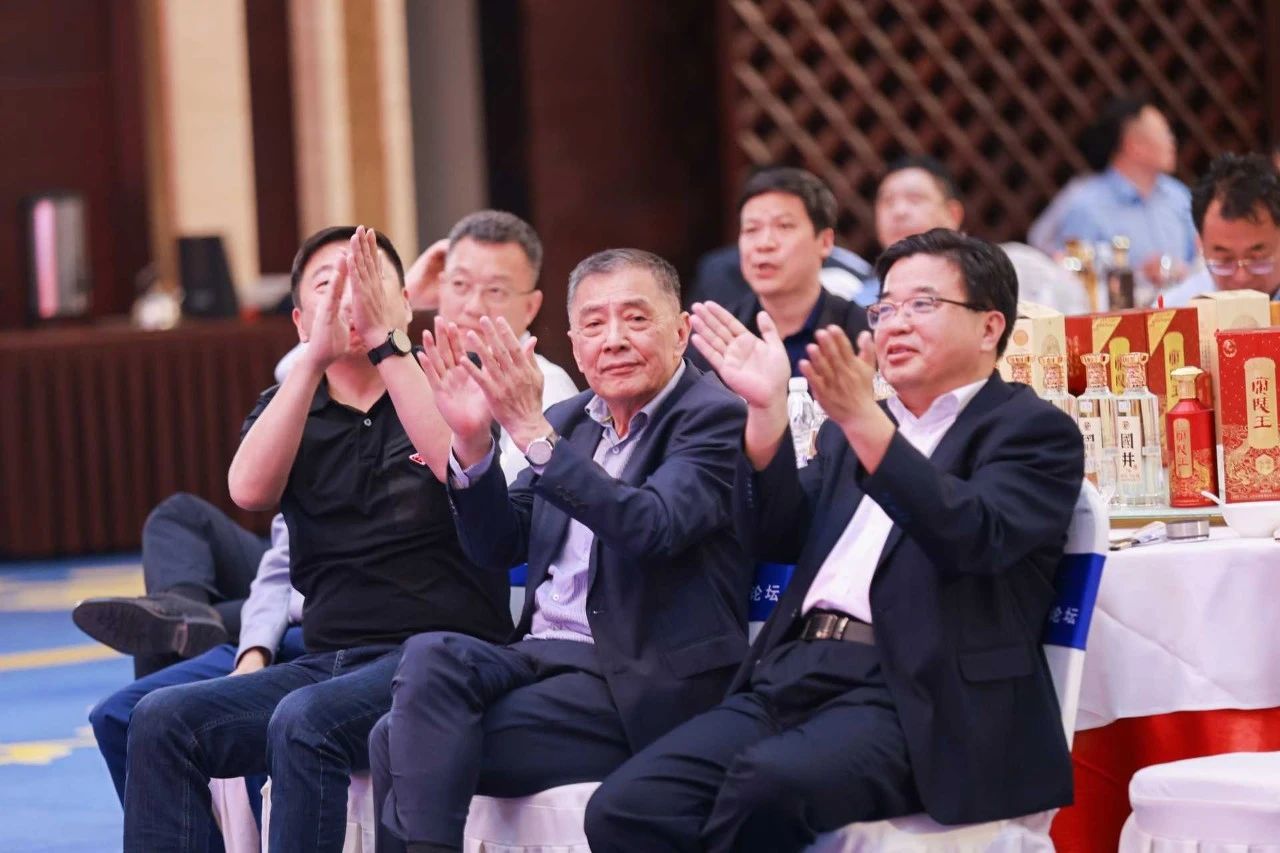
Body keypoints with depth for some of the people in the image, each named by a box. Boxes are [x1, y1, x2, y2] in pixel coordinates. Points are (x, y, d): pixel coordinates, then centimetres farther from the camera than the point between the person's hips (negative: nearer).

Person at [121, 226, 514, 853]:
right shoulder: (290, 407, 15)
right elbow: (250, 489, -8)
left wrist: (386, 342, -21)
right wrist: (315, 359, -17)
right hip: (327, 658, 5)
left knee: (305, 721, -33)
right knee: (162, 720, -17)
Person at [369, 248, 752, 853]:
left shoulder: (715, 418, -4)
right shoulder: (569, 421, 17)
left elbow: (654, 527, -22)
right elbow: (496, 549, 11)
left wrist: (533, 432, -26)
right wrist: (472, 442, -6)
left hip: (643, 684, -6)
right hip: (545, 655, 6)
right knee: (429, 656, -25)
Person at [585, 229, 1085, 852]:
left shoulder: (1033, 430, 5)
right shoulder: (852, 429, 25)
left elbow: (976, 537, -14)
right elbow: (778, 540, 13)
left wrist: (861, 419, -24)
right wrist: (766, 409, -2)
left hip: (910, 703, -6)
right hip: (791, 678, 6)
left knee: (766, 783, -35)